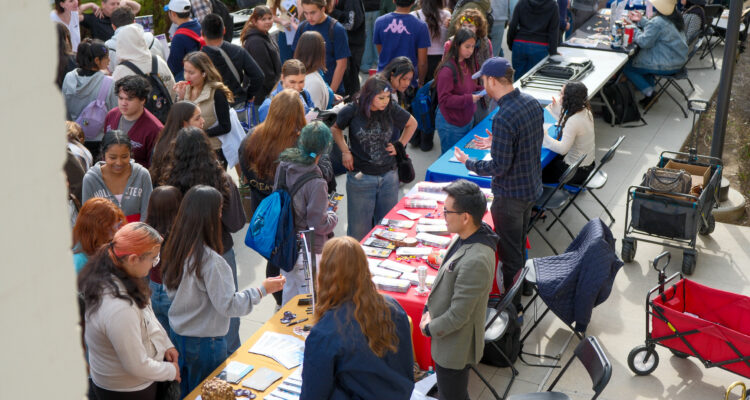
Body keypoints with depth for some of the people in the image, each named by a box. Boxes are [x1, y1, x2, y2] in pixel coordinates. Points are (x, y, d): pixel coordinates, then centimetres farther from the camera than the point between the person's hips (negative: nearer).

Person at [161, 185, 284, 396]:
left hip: (178, 334, 7)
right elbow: (229, 305, -24)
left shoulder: (174, 248, -4)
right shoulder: (209, 260, -28)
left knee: (186, 392, 22)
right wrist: (263, 289, -17)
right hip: (204, 342, -7)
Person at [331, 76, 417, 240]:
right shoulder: (352, 111, -10)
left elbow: (412, 124, 13)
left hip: (388, 176, 2)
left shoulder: (392, 110, -7)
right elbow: (335, 129, 10)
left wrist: (400, 145, 5)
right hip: (360, 176, -2)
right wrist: (345, 151, 0)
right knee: (359, 227, 4)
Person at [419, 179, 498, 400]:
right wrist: (429, 309, 2)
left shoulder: (475, 261, -36)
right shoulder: (466, 237, -6)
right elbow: (444, 277, 10)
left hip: (455, 347, -9)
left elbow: (458, 315, -27)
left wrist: (429, 328, -12)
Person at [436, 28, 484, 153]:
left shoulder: (468, 64, 4)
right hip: (451, 124, -8)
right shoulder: (447, 70, -23)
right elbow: (444, 99, -23)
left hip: (468, 119, 8)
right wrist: (468, 99, -28)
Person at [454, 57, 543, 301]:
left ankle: (512, 306, 21)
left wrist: (468, 163, -9)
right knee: (519, 246, 26)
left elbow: (499, 167, -25)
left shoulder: (503, 119, -29)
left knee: (510, 255, 7)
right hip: (533, 188, 9)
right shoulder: (532, 103, -1)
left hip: (510, 196, -9)